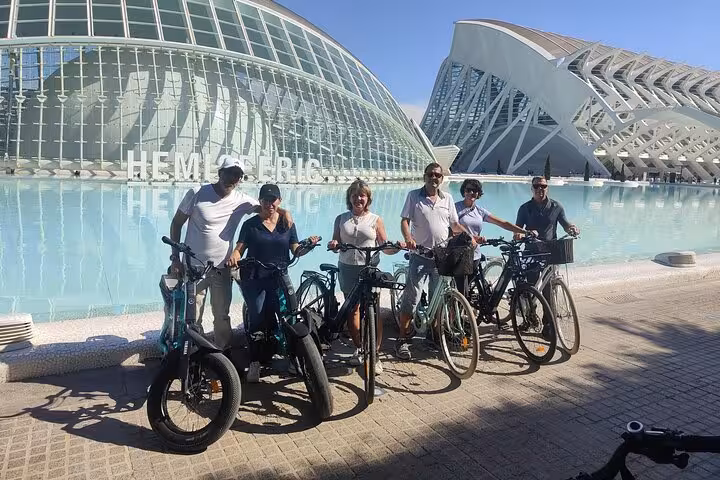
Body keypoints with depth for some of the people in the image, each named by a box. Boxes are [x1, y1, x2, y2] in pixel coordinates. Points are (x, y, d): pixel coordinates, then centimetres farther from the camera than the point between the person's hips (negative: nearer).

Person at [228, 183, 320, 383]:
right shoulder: (251, 224, 3)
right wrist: (233, 257, -24)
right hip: (254, 279, -1)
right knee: (256, 319, -1)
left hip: (279, 278, 2)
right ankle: (254, 363, 11)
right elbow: (239, 248, -2)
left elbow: (296, 250, 6)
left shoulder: (288, 224, 9)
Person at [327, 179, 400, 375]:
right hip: (347, 269, 2)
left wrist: (397, 247, -15)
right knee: (352, 309, 8)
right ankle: (359, 349, 26)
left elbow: (385, 248, 4)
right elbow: (335, 244, 10)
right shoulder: (341, 219, 10)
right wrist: (333, 245, -12)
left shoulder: (375, 220, 5)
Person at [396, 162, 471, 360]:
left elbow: (455, 225, 14)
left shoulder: (447, 198, 11)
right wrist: (408, 238, -24)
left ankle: (434, 332, 30)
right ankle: (403, 339, 1)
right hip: (420, 254, -4)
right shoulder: (414, 196, 0)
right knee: (411, 297, -7)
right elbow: (405, 220, -5)